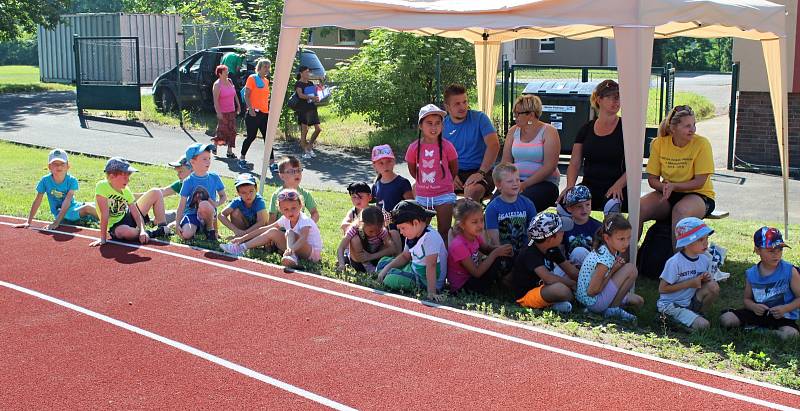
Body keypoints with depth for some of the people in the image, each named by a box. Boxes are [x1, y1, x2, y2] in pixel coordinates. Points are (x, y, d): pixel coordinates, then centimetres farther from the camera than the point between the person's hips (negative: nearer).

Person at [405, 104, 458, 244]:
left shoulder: (446, 146, -9)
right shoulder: (414, 148, -6)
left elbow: (454, 170, 3)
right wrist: (425, 182, 8)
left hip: (444, 195, -2)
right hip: (422, 195, 2)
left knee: (444, 231, 4)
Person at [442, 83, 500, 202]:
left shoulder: (479, 118, -2)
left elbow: (494, 145, -13)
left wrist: (480, 173, -22)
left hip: (478, 171, -3)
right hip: (454, 172, 3)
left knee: (472, 190, -38)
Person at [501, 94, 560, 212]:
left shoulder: (549, 132, -2)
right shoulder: (513, 131, 14)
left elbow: (549, 166, -11)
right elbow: (506, 161, 7)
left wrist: (525, 185, -18)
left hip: (544, 182, -4)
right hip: (516, 180, 4)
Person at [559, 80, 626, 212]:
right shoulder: (586, 129, 13)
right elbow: (575, 163, 11)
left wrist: (618, 185, -19)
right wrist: (570, 185, -8)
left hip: (614, 191, -3)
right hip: (589, 186, 3)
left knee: (611, 207, -39)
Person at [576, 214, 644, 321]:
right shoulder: (605, 259, -27)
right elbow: (592, 291, -25)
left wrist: (616, 267, -11)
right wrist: (613, 271, -18)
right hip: (593, 302, -10)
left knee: (638, 301, 21)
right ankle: (613, 308, -5)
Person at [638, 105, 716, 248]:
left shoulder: (701, 143, -11)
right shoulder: (659, 143, -2)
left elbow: (700, 182, -12)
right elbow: (652, 179, 1)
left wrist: (673, 186, -25)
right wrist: (664, 187, -21)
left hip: (698, 194, -3)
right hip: (667, 194, 3)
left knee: (680, 211, -37)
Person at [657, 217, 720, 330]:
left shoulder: (705, 260, 0)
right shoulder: (675, 262, -19)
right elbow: (662, 289, -19)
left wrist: (706, 279, -10)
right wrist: (689, 283, -22)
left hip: (690, 302, 6)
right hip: (671, 304, -6)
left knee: (713, 286, -16)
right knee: (703, 325, -22)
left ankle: (696, 313, 4)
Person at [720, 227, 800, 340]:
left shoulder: (790, 271, -8)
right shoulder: (751, 274, 0)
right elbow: (747, 299, 9)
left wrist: (785, 308, -22)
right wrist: (753, 306, -14)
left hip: (783, 316, -2)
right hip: (759, 313, 2)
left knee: (789, 334, -35)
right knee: (725, 319, -15)